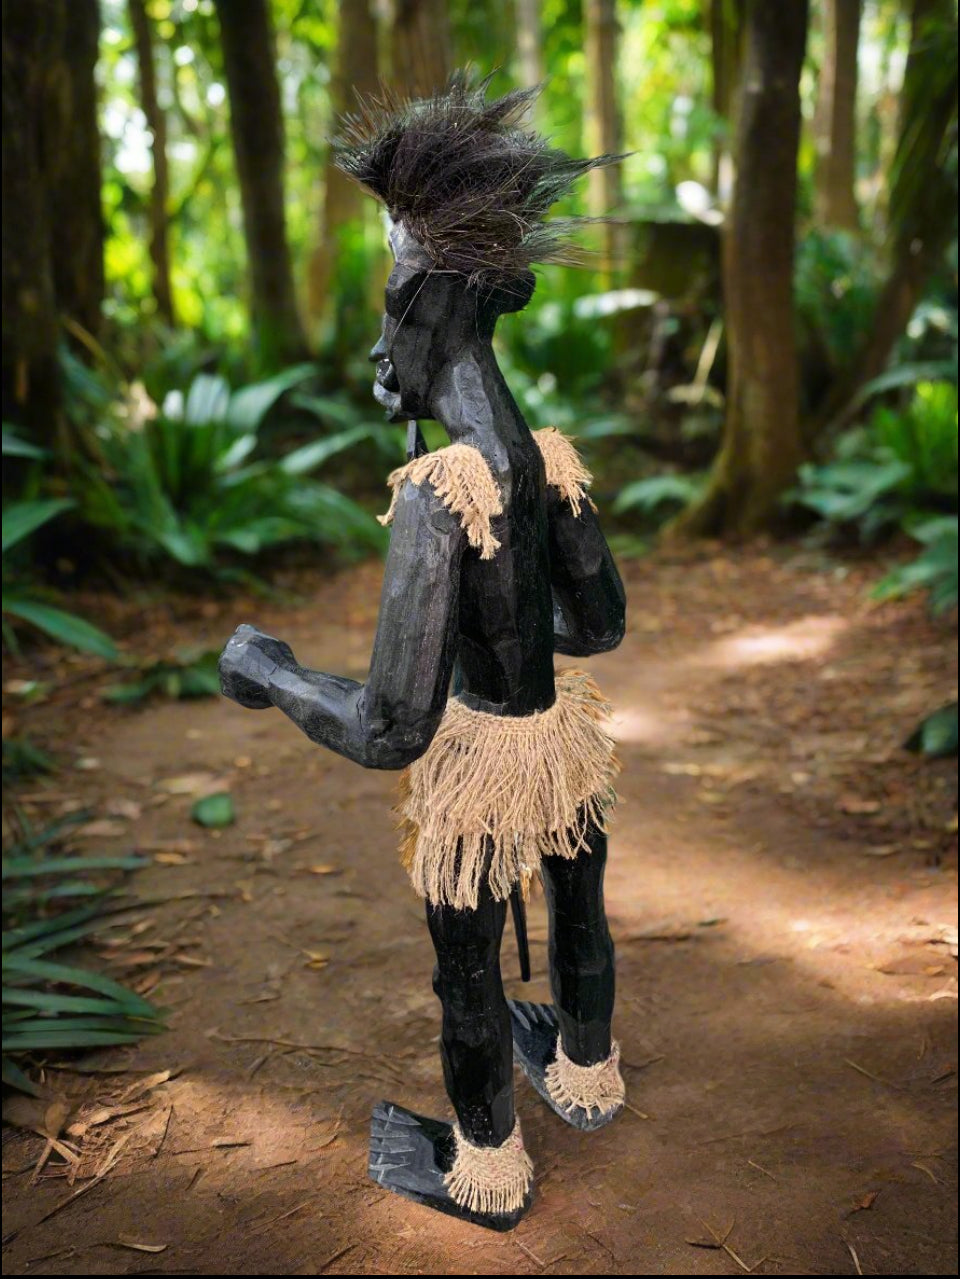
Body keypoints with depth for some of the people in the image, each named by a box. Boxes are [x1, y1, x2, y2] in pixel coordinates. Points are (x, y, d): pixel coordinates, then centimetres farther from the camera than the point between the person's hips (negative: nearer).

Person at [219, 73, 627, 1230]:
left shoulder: (438, 494, -32)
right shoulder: (554, 460, -8)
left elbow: (390, 730, -32)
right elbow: (603, 623, 5)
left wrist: (269, 674, -14)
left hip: (482, 763, -7)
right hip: (569, 735, 7)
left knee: (466, 978, 17)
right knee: (578, 915, 29)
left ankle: (485, 1172, 42)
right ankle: (585, 1079, 56)